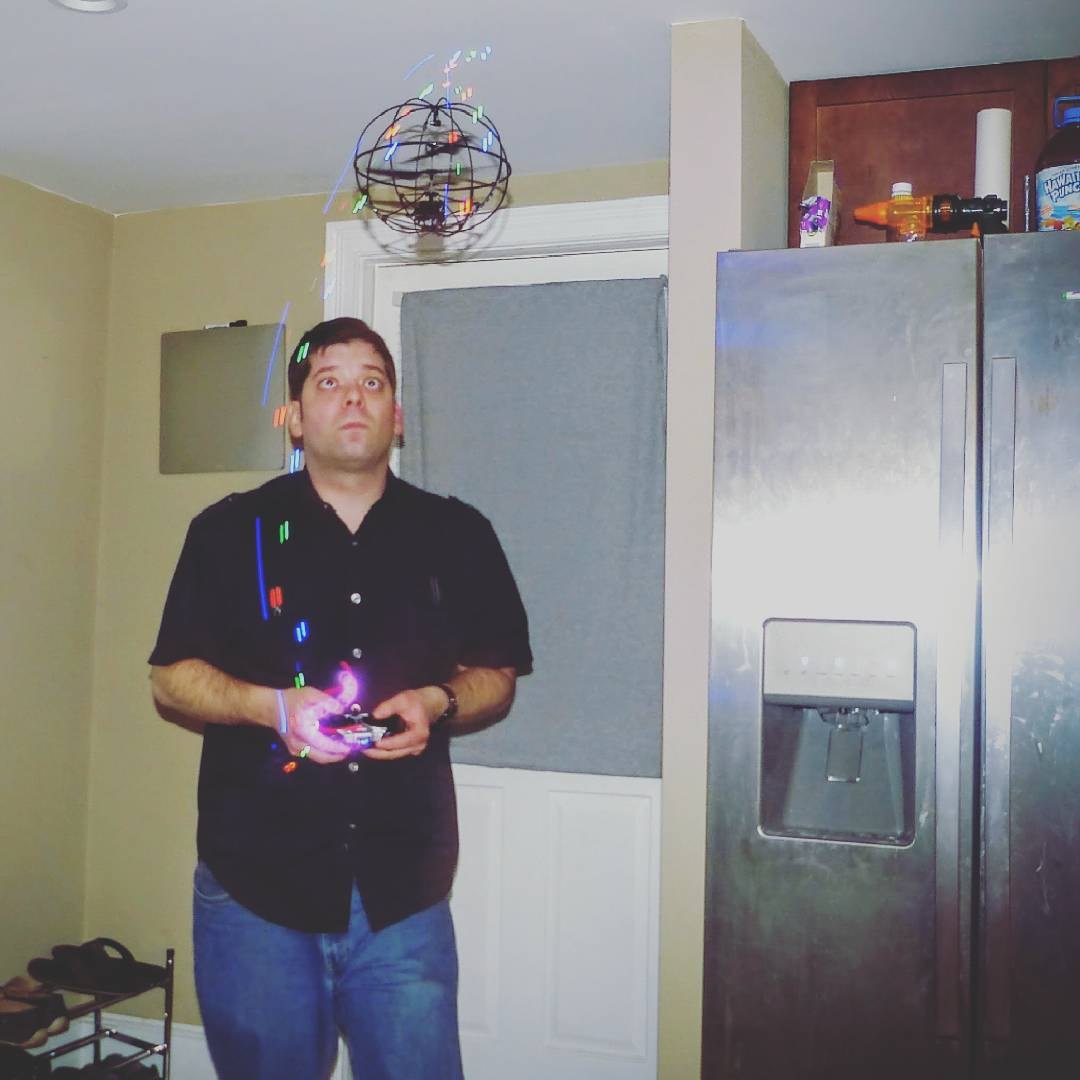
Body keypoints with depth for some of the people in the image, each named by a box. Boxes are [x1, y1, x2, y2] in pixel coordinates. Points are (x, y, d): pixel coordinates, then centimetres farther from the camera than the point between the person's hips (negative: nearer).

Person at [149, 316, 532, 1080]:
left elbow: (497, 678, 11)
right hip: (256, 882, 0)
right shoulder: (232, 531, 5)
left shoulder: (457, 535, 8)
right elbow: (170, 680, 3)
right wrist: (275, 706, -15)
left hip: (405, 893, 1)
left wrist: (438, 703, -11)